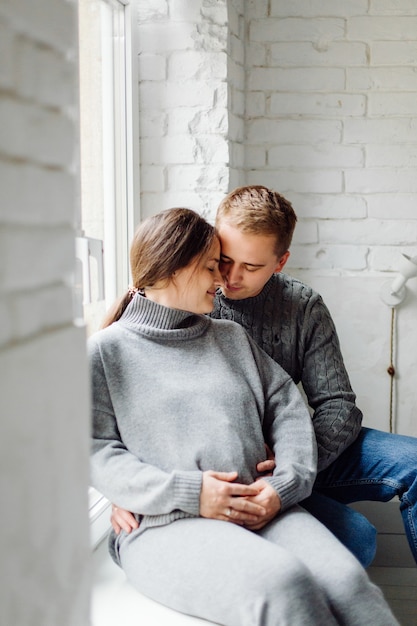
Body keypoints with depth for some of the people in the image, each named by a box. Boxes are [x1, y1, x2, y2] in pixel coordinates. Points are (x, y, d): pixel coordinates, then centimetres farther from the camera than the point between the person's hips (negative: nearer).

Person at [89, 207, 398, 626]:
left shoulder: (233, 338, 24)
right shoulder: (105, 350, 9)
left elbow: (287, 407, 17)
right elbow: (97, 450, -1)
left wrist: (286, 484, -3)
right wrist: (187, 492, -13)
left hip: (259, 510, 4)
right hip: (164, 525, -4)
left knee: (346, 579, -26)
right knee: (281, 581, -34)